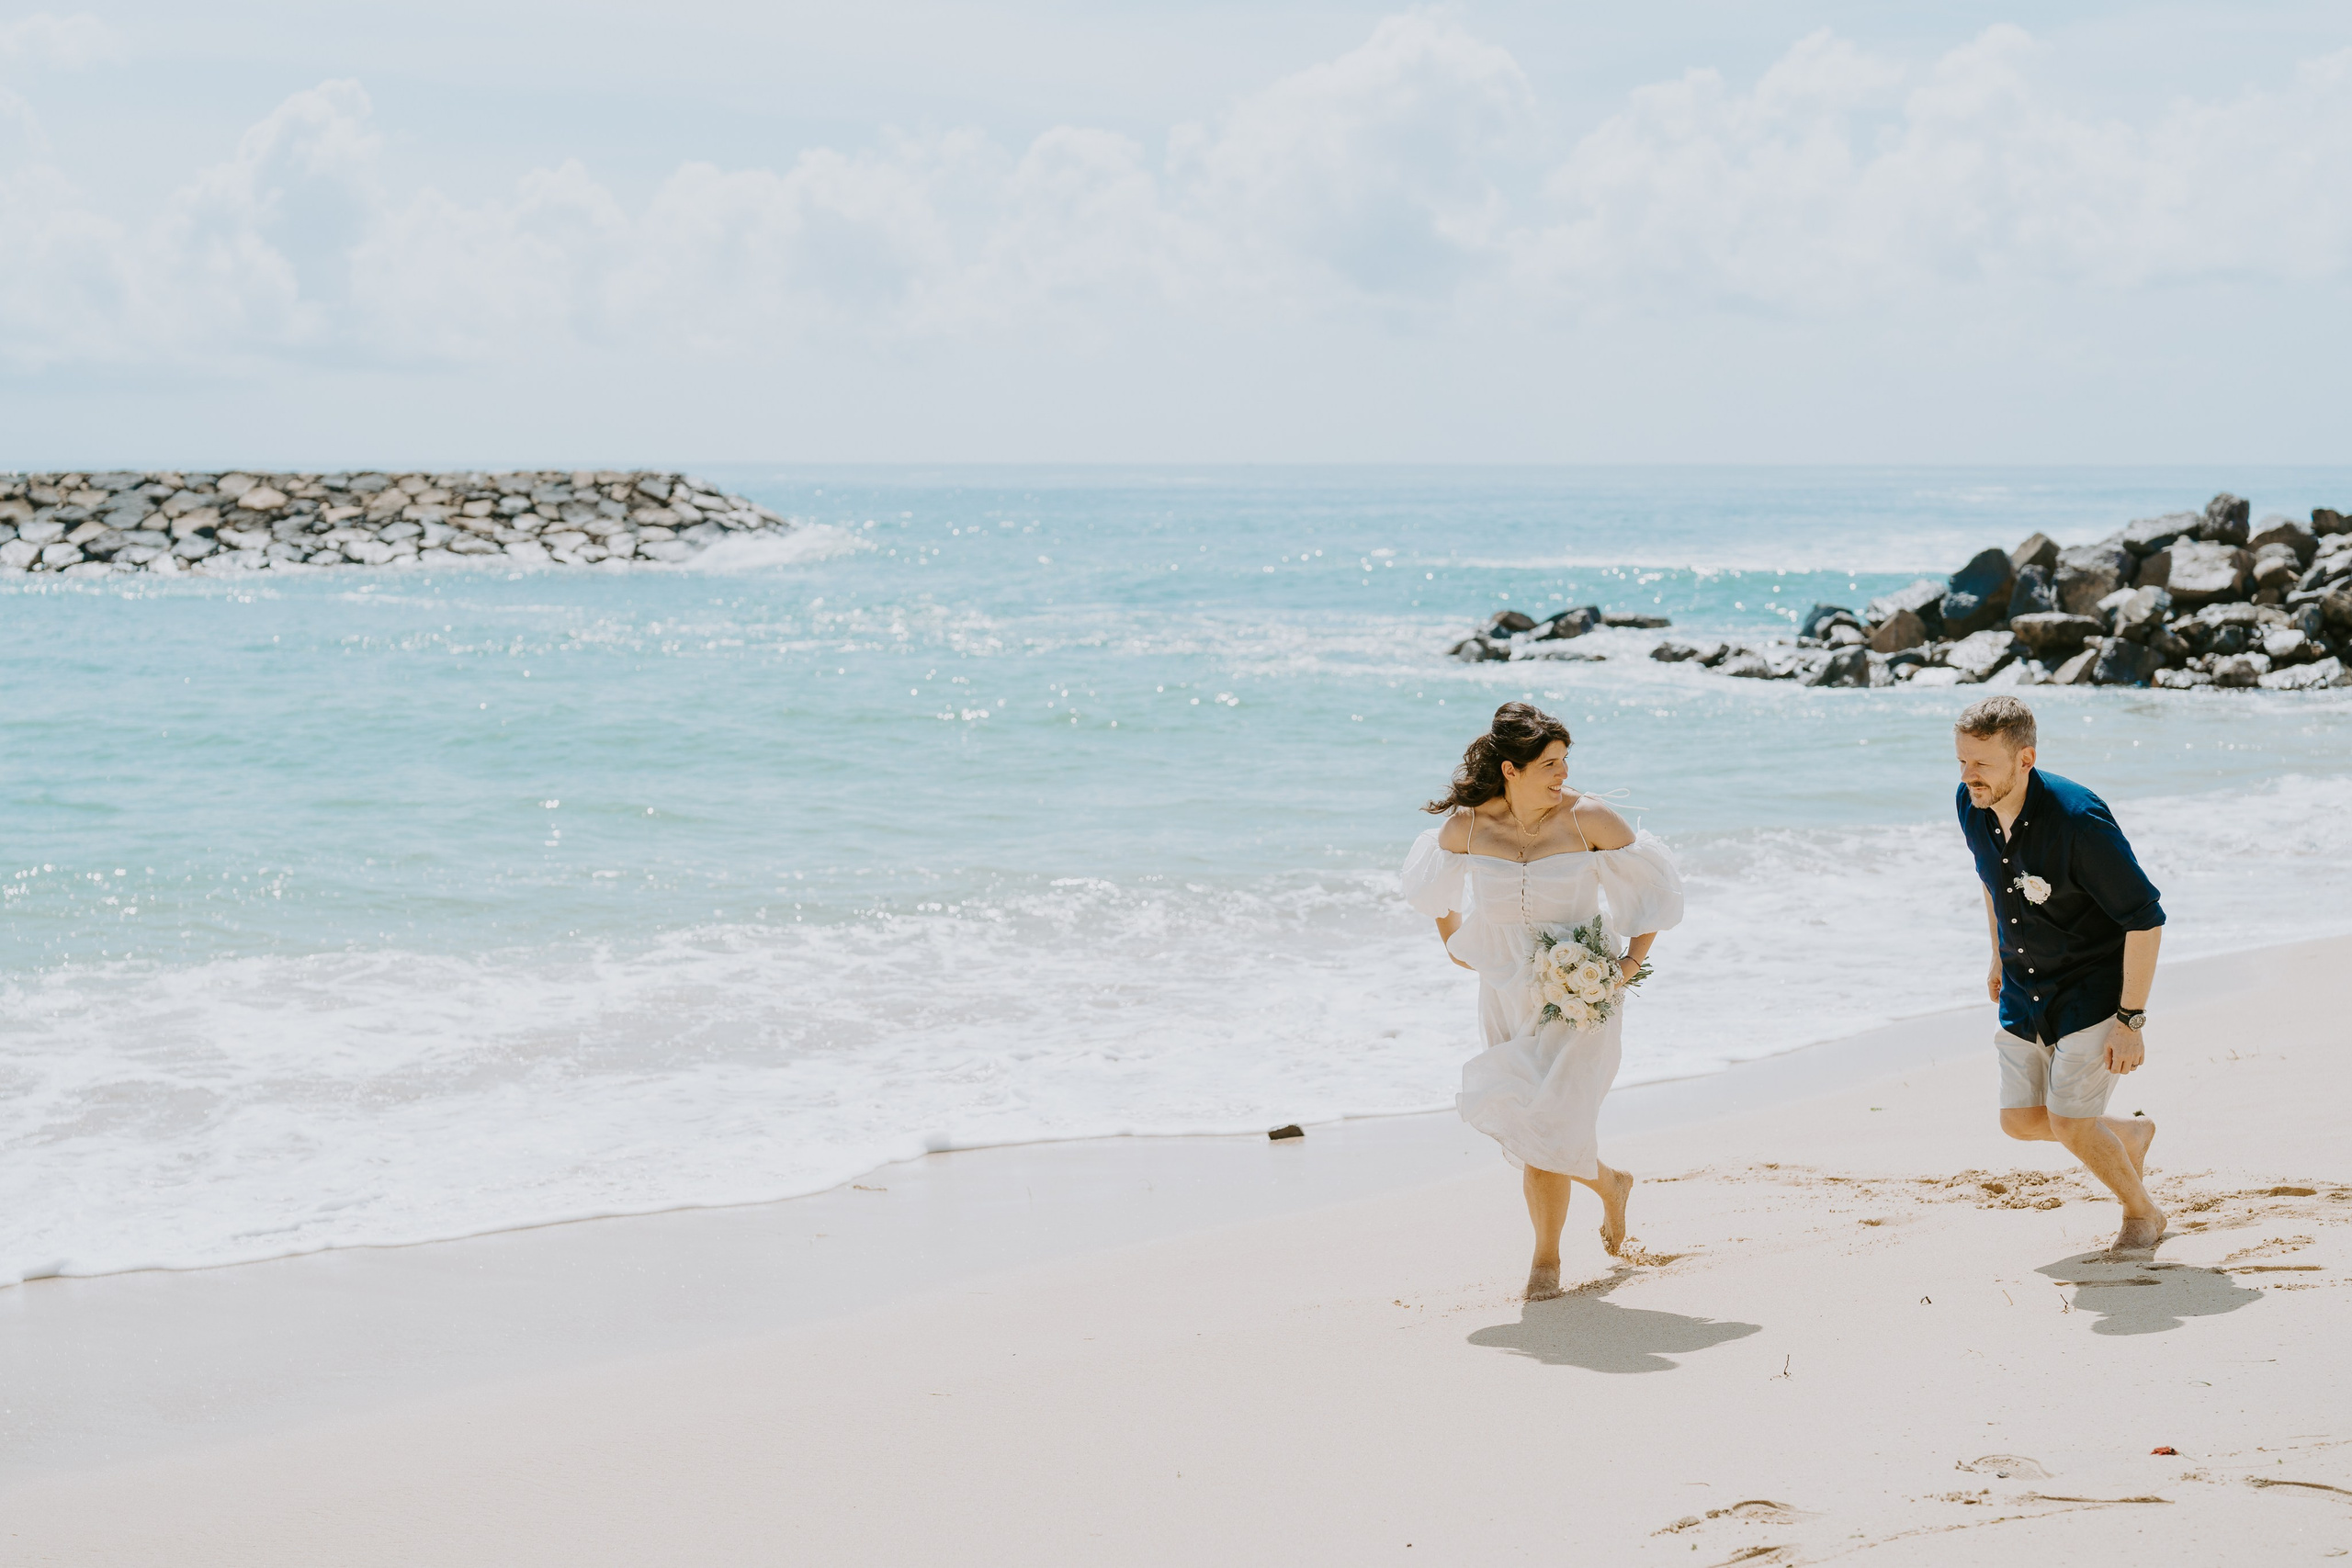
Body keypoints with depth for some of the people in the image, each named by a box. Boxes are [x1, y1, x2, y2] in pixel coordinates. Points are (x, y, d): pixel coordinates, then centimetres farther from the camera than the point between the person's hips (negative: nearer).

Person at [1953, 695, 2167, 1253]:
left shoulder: (2077, 820, -31)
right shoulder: (1972, 806, -10)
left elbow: (2146, 919, -24)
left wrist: (2131, 1021, -22)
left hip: (2094, 987, -6)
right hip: (2024, 991, 7)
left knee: (2069, 1122, -10)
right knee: (2021, 1121, 5)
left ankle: (2142, 1212, 19)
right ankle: (2130, 1133, 34)